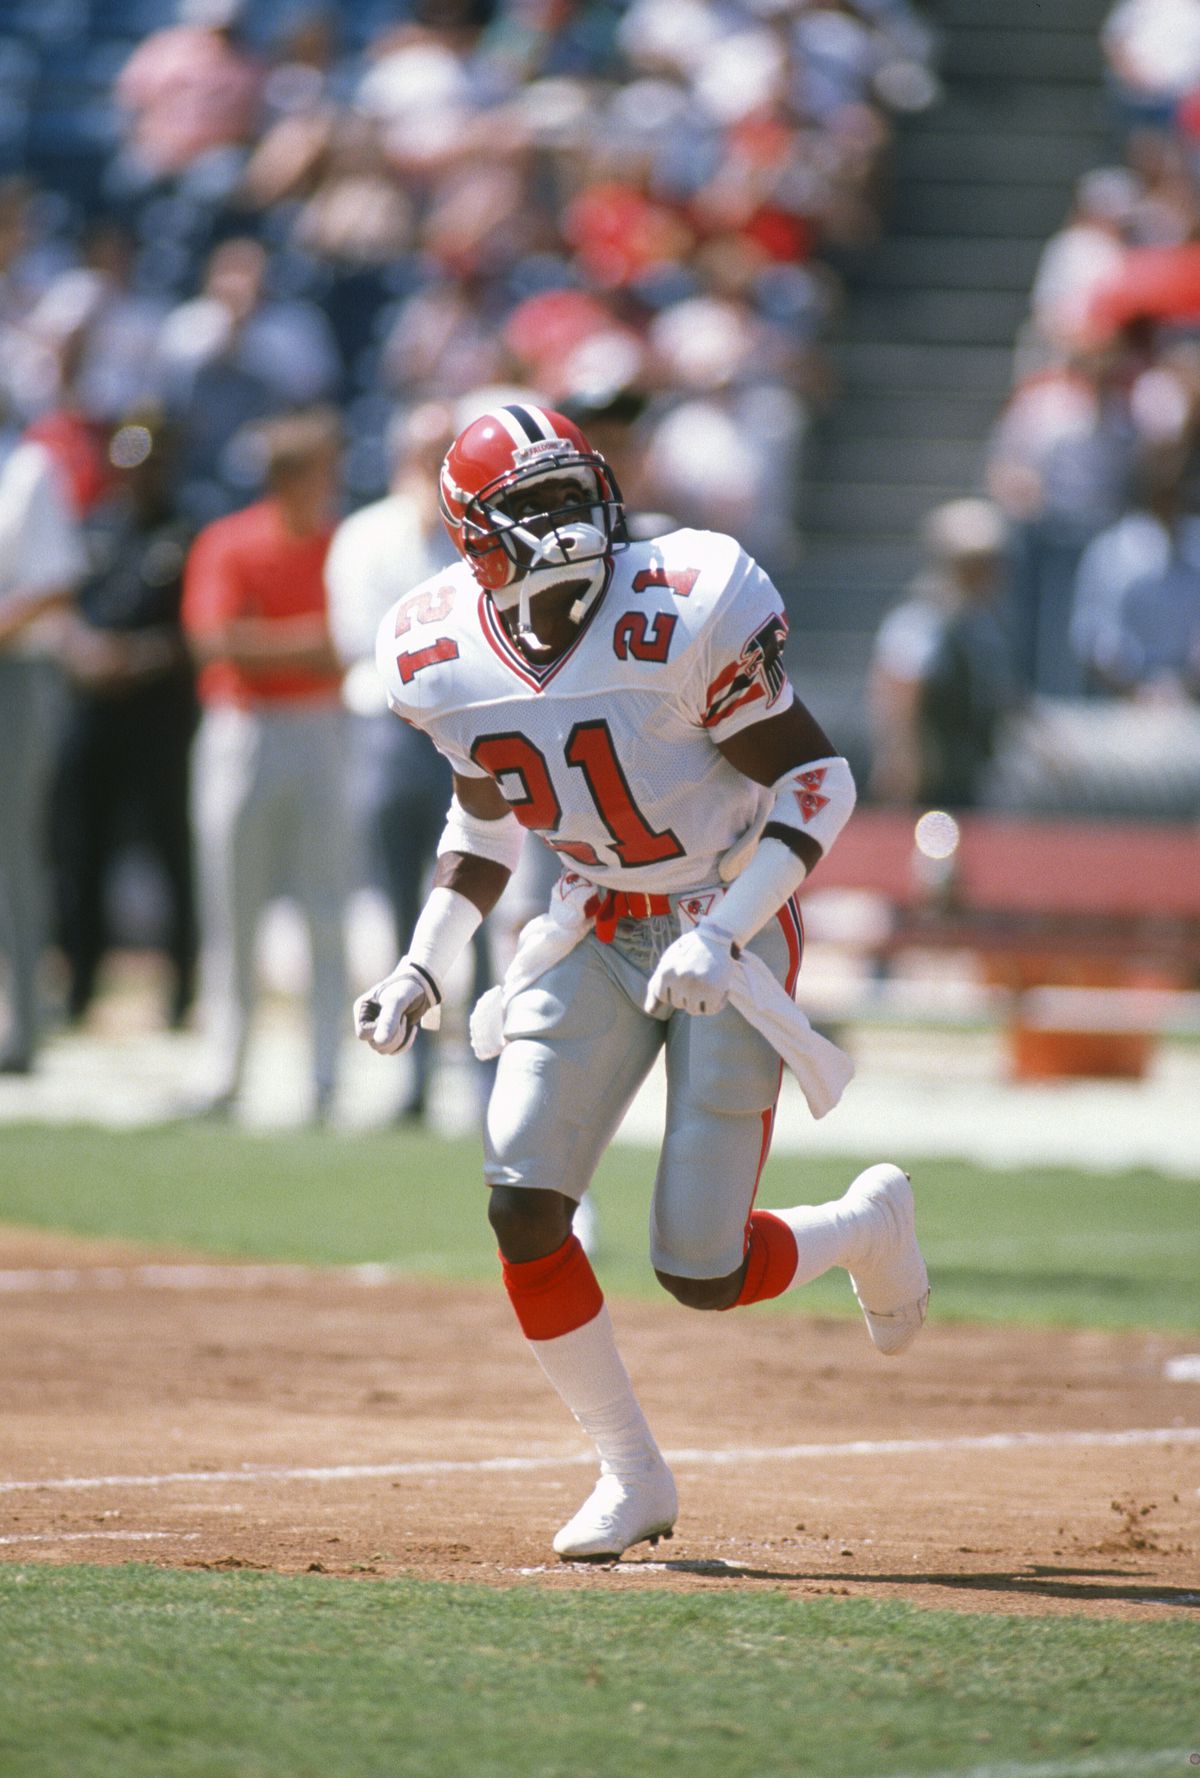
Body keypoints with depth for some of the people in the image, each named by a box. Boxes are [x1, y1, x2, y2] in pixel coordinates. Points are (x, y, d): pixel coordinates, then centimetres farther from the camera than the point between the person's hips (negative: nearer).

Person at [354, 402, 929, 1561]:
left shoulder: (683, 614, -23)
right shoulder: (440, 657, -7)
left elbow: (815, 783, -17)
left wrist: (722, 937, -28)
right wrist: (422, 970, 4)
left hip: (730, 926, -5)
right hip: (593, 935, 5)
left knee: (702, 1273, -9)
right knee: (522, 1205, -12)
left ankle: (868, 1224, 26)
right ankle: (632, 1476, 7)